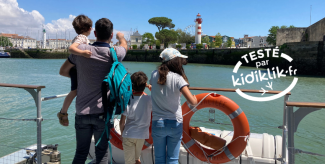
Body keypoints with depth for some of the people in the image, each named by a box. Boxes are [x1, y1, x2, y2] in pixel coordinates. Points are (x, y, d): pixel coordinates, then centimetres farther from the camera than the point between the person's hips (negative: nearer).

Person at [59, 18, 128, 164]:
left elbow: (63, 71, 8)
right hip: (102, 113, -2)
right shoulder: (114, 54, -6)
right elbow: (124, 45, 19)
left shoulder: (81, 49, -4)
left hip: (82, 112, 2)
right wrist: (121, 36, 41)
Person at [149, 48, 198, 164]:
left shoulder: (154, 75, -3)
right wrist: (195, 99, 0)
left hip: (158, 123, 3)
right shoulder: (177, 78, -14)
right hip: (175, 124, -3)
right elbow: (192, 101, -21)